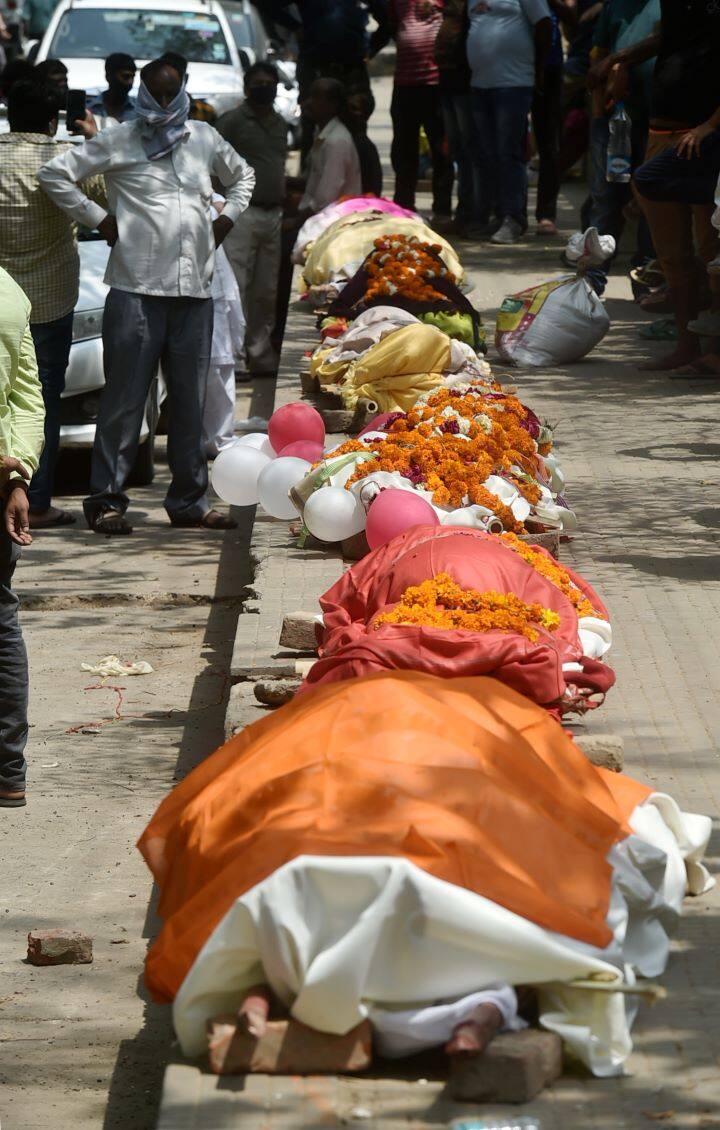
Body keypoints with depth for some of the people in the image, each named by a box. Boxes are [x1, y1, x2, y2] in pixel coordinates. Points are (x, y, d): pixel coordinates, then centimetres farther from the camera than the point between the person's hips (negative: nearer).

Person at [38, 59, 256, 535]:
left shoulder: (205, 139, 16)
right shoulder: (118, 142, 2)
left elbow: (243, 175, 34)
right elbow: (56, 174, 1)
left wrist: (227, 218, 18)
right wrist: (98, 219, -3)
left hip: (195, 290, 4)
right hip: (136, 289, -4)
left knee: (191, 402, 8)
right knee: (125, 400, -6)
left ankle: (190, 500, 15)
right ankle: (107, 500, -1)